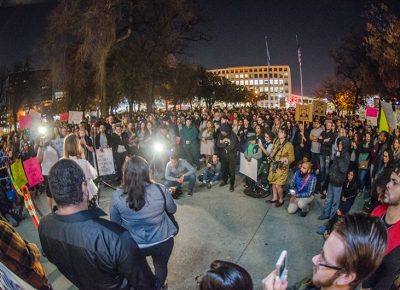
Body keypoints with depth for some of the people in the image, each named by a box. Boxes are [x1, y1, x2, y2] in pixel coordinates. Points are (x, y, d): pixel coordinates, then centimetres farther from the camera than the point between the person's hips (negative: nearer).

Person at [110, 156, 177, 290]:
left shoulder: (117, 196, -20)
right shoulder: (160, 190, -20)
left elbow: (115, 222, -2)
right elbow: (172, 209, -1)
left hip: (134, 245, 0)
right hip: (162, 241, 1)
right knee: (161, 267, 29)